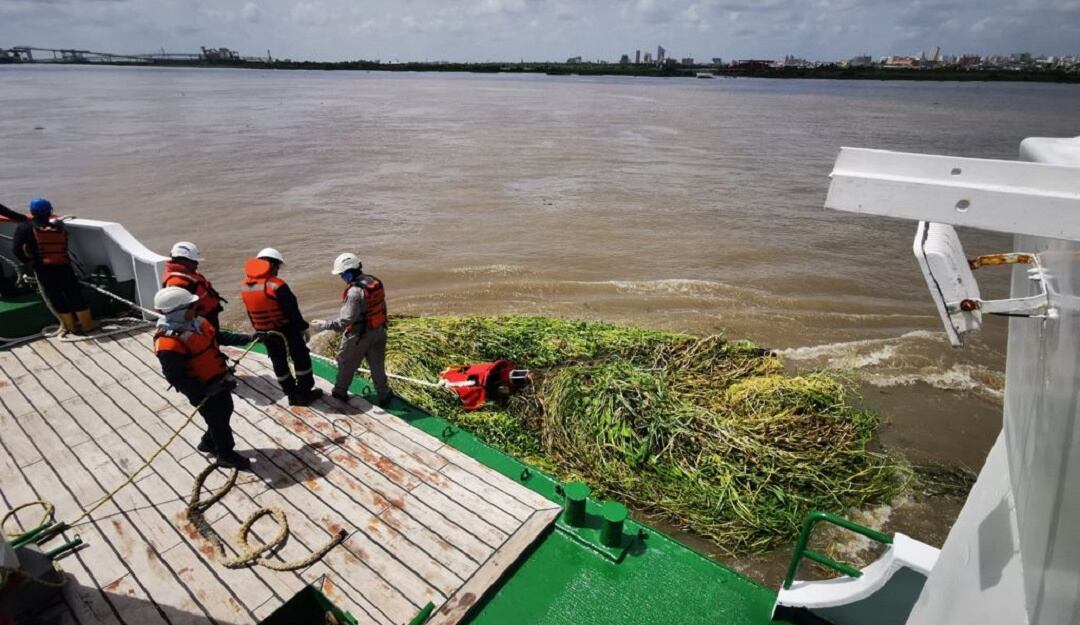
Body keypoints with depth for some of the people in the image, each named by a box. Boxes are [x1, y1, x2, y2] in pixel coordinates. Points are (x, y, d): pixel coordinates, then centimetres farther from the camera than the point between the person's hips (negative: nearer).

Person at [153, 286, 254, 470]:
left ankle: (208, 443, 49)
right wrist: (204, 392, -31)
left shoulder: (195, 322, -6)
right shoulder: (168, 344, -32)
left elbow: (219, 337, 8)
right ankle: (225, 455, 33)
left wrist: (248, 338, 2)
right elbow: (176, 377, -28)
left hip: (220, 381, 8)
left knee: (226, 411, 25)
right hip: (203, 390, -8)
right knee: (218, 420, 10)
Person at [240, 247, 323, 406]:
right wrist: (302, 327, -6)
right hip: (286, 330, -7)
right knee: (301, 358, 9)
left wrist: (258, 330, 20)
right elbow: (292, 310, -19)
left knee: (278, 362, 16)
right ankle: (304, 393, 16)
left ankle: (292, 394, 25)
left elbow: (251, 312, 10)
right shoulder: (277, 285, -23)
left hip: (265, 333, 7)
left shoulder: (245, 285, 0)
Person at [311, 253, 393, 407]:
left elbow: (345, 321, -28)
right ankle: (383, 396, 26)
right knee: (377, 365, 17)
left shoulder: (354, 292, -28)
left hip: (359, 335, -7)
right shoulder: (375, 281, -3)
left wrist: (323, 325, -22)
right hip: (378, 331, 7)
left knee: (346, 363, 17)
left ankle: (340, 392, 35)